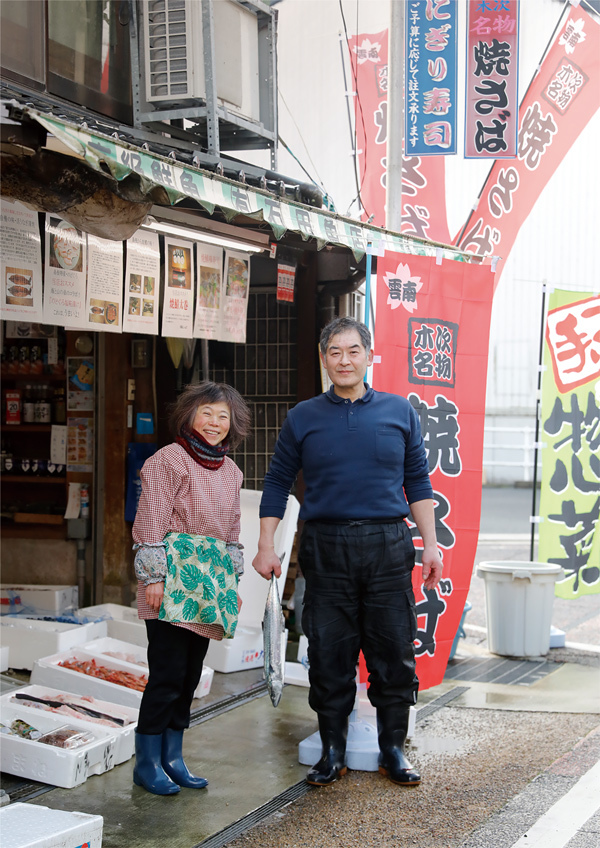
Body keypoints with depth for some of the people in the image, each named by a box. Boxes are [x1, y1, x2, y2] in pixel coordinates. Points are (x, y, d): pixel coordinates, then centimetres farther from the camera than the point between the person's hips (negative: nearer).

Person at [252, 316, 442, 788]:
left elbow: (418, 482, 11)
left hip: (388, 547, 0)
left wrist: (431, 545, 6)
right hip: (326, 549, 0)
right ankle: (333, 752, 17)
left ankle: (393, 750, 18)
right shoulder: (302, 418, 8)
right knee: (329, 656, 4)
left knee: (394, 652, 4)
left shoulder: (399, 412, 9)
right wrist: (266, 546, 3)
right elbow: (277, 484, 11)